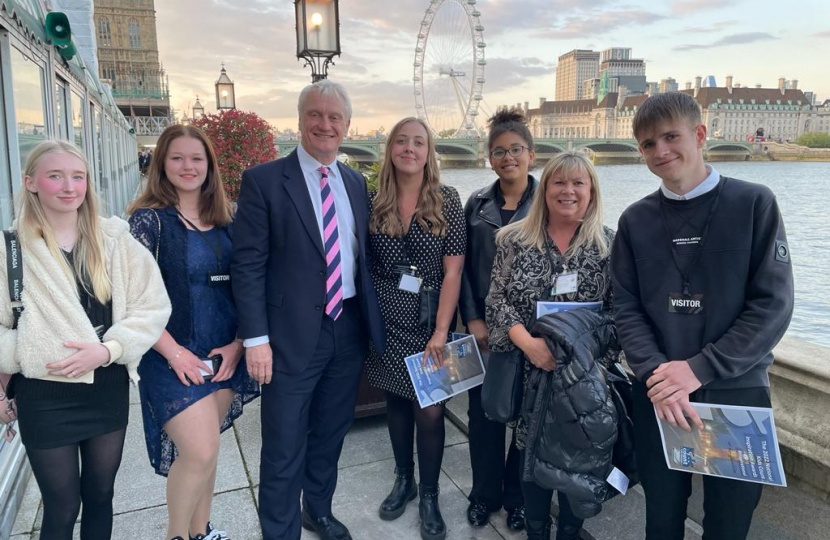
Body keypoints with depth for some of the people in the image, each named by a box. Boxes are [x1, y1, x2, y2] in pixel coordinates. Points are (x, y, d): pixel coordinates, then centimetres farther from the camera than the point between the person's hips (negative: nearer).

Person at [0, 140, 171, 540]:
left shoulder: (115, 241, -2)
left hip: (109, 389, 2)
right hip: (44, 395, -2)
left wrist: (108, 349, -15)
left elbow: (153, 307, -4)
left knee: (100, 496, 17)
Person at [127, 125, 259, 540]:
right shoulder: (149, 218, -7)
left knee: (203, 449, 15)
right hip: (174, 356, -4)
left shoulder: (225, 219, 5)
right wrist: (174, 352, -15)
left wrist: (238, 342, -4)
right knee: (200, 452, -9)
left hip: (226, 354, 4)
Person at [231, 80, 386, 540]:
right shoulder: (263, 181, -7)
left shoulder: (356, 183, 9)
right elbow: (247, 265, -10)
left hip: (350, 329, 5)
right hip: (293, 334, -5)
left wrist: (373, 319, 9)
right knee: (284, 447, 8)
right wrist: (256, 338, -14)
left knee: (331, 434, 21)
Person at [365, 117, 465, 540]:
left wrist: (441, 331, -13)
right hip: (387, 321, 2)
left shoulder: (447, 201, -6)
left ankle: (429, 495, 22)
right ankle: (403, 479, 36)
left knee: (430, 410, 1)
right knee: (396, 401, 15)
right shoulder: (373, 203, -1)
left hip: (430, 321, -2)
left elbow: (453, 270, -8)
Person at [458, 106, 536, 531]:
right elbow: (464, 267, 5)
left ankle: (518, 495, 30)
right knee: (483, 410, 9)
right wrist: (472, 319, -3)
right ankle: (484, 493, 30)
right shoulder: (477, 204, 6)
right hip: (484, 326, 2)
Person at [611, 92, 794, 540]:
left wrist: (700, 369, -17)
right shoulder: (635, 220, 4)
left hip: (738, 393, -2)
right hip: (658, 395, 2)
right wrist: (654, 373, -16)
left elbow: (773, 305, -9)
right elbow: (626, 309, 1)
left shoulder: (754, 203, -4)